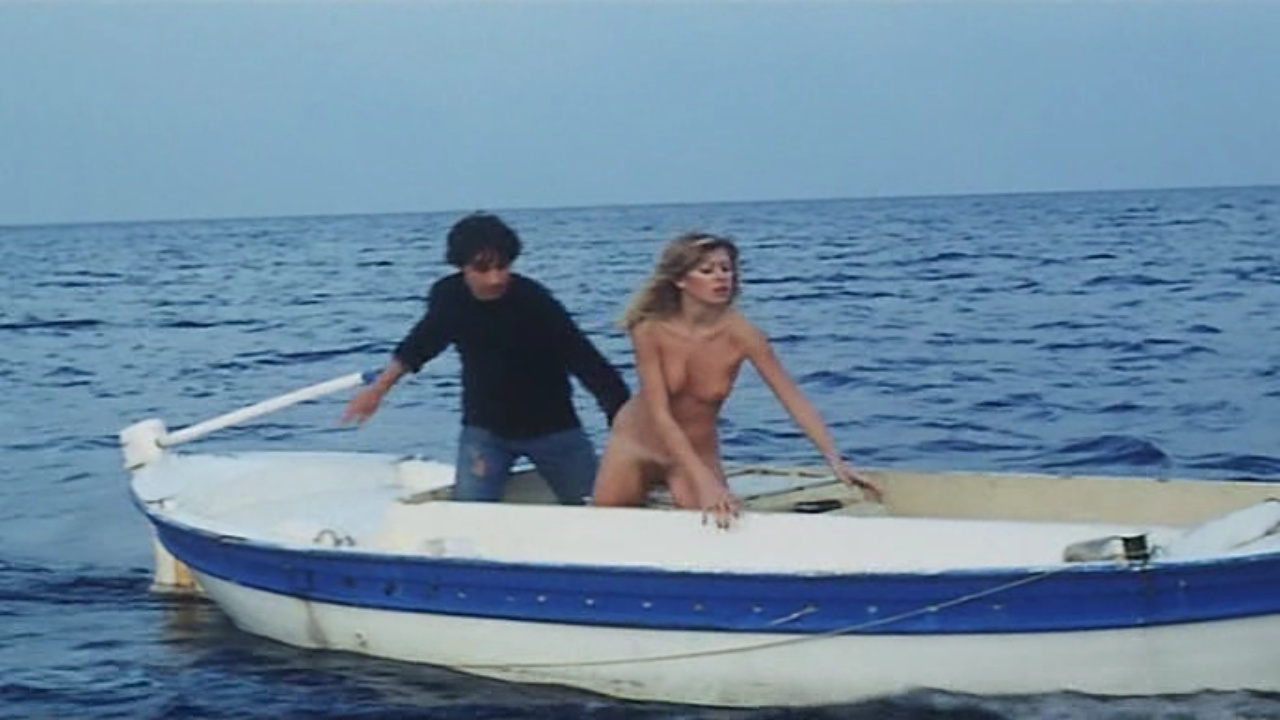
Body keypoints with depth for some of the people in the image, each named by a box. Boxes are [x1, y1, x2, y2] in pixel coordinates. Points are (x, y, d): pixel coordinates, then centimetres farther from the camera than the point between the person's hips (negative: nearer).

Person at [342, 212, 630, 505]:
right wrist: (378, 389, 12)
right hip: (485, 427, 2)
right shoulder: (449, 296, -12)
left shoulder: (535, 302, -24)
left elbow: (588, 363, -28)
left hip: (551, 424, -2)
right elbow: (421, 343, 11)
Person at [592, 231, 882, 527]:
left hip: (698, 450, 1)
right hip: (636, 441, 0)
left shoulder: (740, 333, -22)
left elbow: (795, 401, -23)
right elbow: (660, 415, -27)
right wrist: (705, 481, -38)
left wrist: (836, 461, -36)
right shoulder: (650, 329, -24)